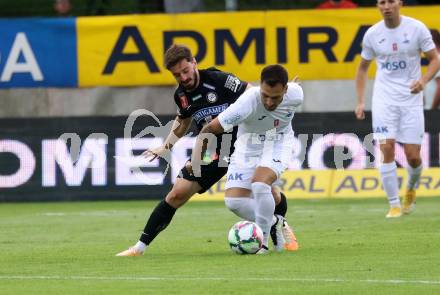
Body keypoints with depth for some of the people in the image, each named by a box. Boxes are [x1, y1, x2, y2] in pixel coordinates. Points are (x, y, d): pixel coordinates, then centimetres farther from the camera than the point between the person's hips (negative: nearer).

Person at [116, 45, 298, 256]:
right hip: (212, 151, 4)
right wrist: (165, 148, 16)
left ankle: (282, 228, 26)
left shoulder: (219, 80, -20)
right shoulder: (181, 96, -2)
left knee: (268, 191, -10)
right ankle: (140, 246, -2)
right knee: (177, 193, -7)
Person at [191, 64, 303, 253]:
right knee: (234, 201, -13)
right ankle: (272, 222, 15)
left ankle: (262, 241, -10)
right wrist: (196, 159, -35)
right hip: (248, 145, 0)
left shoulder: (296, 94, -23)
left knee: (259, 185, -28)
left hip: (278, 144, 0)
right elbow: (208, 130, -28)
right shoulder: (248, 102, -34)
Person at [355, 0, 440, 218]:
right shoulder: (372, 34, 1)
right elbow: (363, 67, 14)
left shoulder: (416, 28, -5)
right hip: (384, 99, 1)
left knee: (413, 156, -3)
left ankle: (411, 190, 30)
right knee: (387, 149, -14)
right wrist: (360, 102, 6)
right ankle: (394, 205, -7)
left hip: (411, 98, -1)